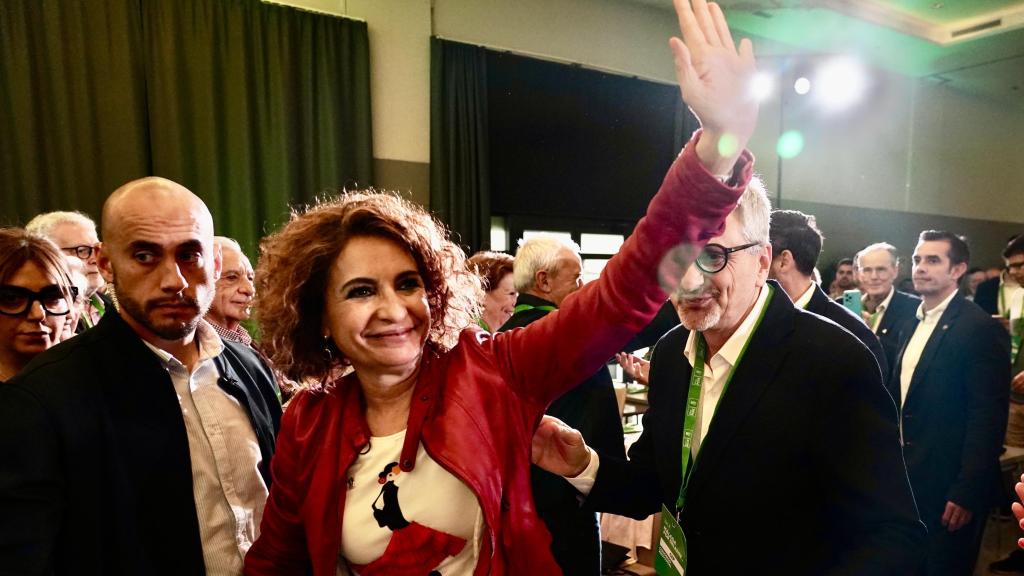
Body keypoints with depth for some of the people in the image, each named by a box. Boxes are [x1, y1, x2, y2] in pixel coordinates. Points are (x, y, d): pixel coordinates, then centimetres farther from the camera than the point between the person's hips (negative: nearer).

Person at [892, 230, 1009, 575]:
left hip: (948, 485, -7)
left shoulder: (981, 328, -14)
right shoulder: (912, 325, 9)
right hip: (907, 478, 7)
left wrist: (967, 492, -19)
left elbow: (989, 417, -17)